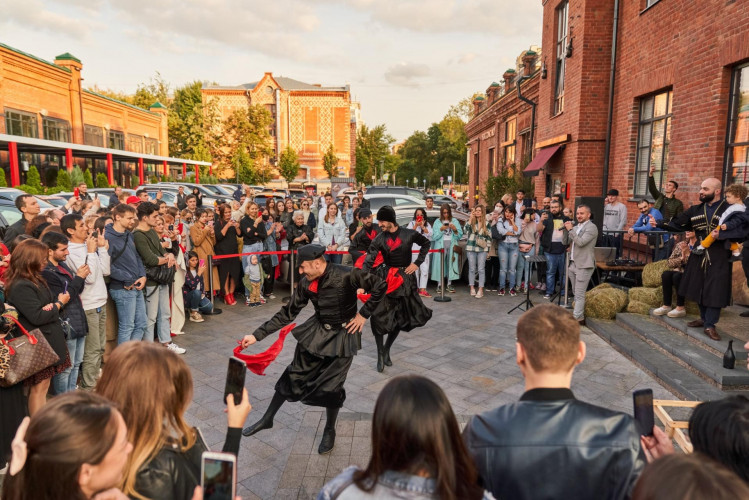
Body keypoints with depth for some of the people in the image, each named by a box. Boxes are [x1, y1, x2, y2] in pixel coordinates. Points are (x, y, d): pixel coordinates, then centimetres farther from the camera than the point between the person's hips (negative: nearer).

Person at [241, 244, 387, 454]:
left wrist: (363, 314, -12)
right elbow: (286, 314, -4)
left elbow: (380, 286, -15)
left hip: (343, 334, -4)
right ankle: (267, 419, 29)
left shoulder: (347, 275, -25)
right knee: (293, 375, 8)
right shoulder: (306, 283, -10)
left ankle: (330, 431, 27)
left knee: (330, 386, -2)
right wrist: (257, 335, -8)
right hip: (317, 330, 4)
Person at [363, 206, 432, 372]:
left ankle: (387, 349, 28)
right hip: (386, 277, -1)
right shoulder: (379, 239, -8)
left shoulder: (409, 234, -7)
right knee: (379, 315, -12)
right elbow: (368, 262, -15)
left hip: (405, 278, 1)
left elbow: (426, 243, 10)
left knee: (401, 318, 8)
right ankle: (380, 354, 2)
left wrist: (417, 263, 0)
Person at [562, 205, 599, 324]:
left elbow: (581, 242, -21)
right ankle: (580, 316, 22)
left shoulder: (591, 227, -9)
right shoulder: (576, 227, 16)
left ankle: (576, 319, -5)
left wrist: (571, 229, -16)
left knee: (580, 294, -7)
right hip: (573, 264, 8)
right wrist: (566, 229, -2)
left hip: (584, 265, -8)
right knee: (576, 293, 13)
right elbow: (565, 242, 12)